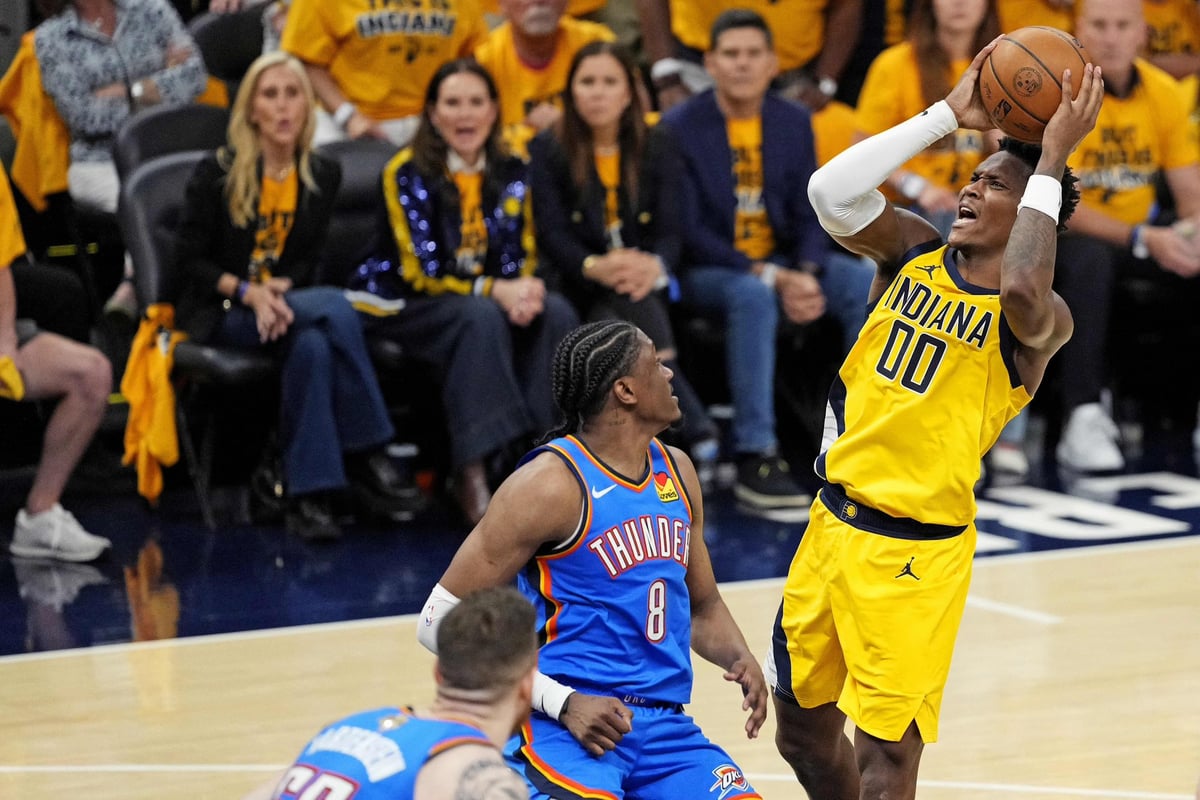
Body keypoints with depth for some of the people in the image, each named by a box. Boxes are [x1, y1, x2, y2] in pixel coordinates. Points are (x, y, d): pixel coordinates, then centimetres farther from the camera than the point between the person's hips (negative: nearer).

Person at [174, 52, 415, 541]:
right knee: (336, 308, -32)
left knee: (312, 345, -35)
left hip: (284, 305, 4)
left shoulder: (323, 176, 7)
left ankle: (309, 496, -33)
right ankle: (366, 455, -29)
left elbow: (306, 262, 8)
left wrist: (280, 291, -16)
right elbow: (190, 260, -4)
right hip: (218, 313, -4)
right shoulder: (218, 173, -4)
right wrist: (248, 292, -21)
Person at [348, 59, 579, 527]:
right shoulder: (408, 172, -10)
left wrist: (524, 289, -21)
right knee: (482, 318, -37)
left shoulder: (511, 173, 5)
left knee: (557, 313, -25)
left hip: (492, 296, 5)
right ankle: (472, 473, -38)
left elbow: (522, 256, 5)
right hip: (403, 303, -5)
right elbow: (422, 270, -15)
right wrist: (495, 291, -29)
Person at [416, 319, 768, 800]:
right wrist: (562, 702, -17)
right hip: (559, 724, -7)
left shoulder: (676, 473, 13)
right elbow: (441, 620, -12)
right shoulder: (552, 484, -11)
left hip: (664, 724, 7)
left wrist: (738, 658, 2)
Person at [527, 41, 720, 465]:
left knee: (635, 294, -34)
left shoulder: (657, 149, 8)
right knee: (630, 300, -33)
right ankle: (693, 422, -39)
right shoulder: (547, 151, 3)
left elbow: (670, 228, -2)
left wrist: (654, 265, -27)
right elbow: (551, 235, -6)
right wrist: (595, 267, -28)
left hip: (646, 283, 1)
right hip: (581, 286, -1)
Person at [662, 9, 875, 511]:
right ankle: (755, 457, -36)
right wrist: (772, 278, -24)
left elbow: (810, 214, 7)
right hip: (706, 272, -5)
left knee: (868, 282, -19)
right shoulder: (681, 127, -8)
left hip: (781, 265, 5)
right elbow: (688, 230, -14)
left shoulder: (794, 122, 7)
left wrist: (807, 274, -16)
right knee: (753, 295, -38)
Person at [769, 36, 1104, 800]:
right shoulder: (916, 253, 4)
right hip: (833, 525, 6)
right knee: (802, 729, 18)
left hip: (915, 554, -6)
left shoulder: (1041, 319, -13)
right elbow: (832, 192, -13)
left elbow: (1021, 292, -39)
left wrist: (1052, 160, -31)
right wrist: (947, 115, -13)